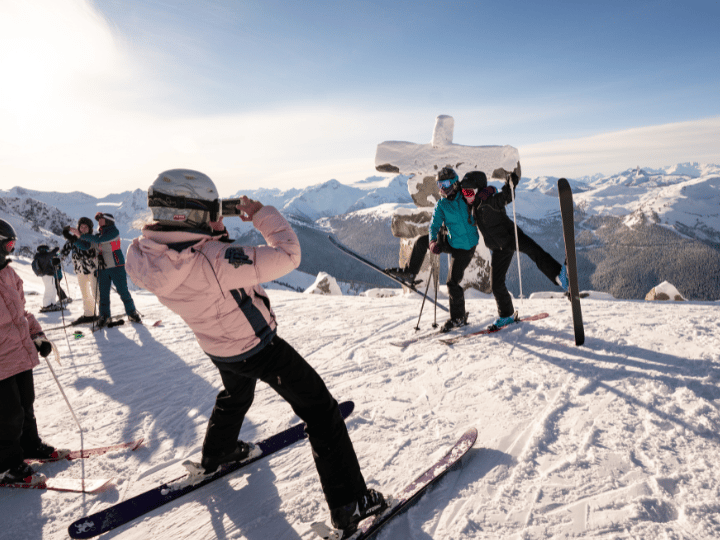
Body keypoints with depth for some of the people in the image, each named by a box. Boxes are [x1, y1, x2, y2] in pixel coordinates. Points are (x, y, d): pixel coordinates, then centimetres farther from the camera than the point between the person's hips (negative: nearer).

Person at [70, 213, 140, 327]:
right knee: (103, 293, 5)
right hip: (102, 268, 6)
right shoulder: (99, 234, 15)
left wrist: (81, 235, -16)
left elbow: (99, 240, -19)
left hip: (116, 267, -6)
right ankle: (104, 316, 15)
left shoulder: (114, 231, -5)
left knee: (123, 291, -3)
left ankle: (132, 313, 8)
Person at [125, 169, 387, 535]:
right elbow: (288, 255, -30)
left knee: (235, 394, 38)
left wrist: (212, 236, 0)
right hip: (257, 347, -7)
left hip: (217, 346, 7)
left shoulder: (143, 255, -17)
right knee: (319, 409, 6)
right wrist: (261, 214, -16)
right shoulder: (214, 261, -38)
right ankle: (348, 503, 12)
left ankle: (215, 454, 62)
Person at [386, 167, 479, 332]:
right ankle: (409, 272, 11)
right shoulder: (441, 205, -3)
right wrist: (433, 242, -32)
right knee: (421, 241, -5)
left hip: (466, 248, -4)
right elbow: (435, 225, -12)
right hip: (451, 242, 4)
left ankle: (458, 317, 11)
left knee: (452, 282, -6)